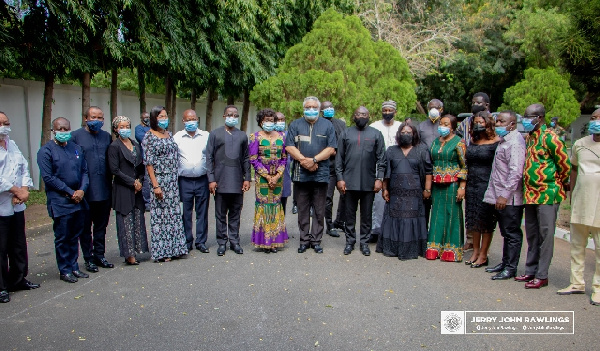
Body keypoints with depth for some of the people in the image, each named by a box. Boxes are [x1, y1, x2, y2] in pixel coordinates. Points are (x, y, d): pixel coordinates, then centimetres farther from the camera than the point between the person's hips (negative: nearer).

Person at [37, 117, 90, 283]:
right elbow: (48, 177, -12)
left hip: (78, 200, 5)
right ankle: (65, 270, 15)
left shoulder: (76, 148, 12)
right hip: (60, 202, -5)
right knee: (62, 238, 4)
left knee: (75, 236, 13)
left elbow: (84, 171, 11)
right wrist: (70, 192, -13)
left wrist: (82, 190, -6)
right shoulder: (46, 151, -6)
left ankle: (74, 267, 24)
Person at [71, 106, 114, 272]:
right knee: (85, 227, 7)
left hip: (104, 190, 4)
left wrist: (110, 183, 7)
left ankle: (99, 255, 26)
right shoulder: (76, 136, -3)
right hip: (85, 191, -4)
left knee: (101, 225, 13)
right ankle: (89, 258, 17)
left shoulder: (107, 136, 11)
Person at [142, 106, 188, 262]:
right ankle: (161, 251, 9)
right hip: (160, 180, -6)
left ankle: (174, 248, 18)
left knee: (174, 214, 8)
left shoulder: (169, 134, 13)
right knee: (160, 215, -1)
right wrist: (155, 185, -16)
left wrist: (176, 177, 9)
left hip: (173, 181, 6)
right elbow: (148, 163, -10)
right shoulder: (149, 136, -6)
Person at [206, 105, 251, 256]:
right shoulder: (215, 134, 5)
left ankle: (234, 241, 17)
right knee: (221, 214, 5)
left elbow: (246, 159, 13)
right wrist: (211, 179, -5)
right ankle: (222, 242, 15)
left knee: (235, 214, 8)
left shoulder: (242, 136, 13)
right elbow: (209, 158, 2)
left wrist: (247, 178, 5)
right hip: (221, 181, -2)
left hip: (237, 181, 2)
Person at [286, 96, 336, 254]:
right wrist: (304, 160, -12)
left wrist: (314, 160, -12)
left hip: (321, 174, 0)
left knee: (319, 210, 5)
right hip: (300, 174, 1)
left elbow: (331, 148, -1)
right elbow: (289, 147, 0)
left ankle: (316, 240, 14)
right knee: (302, 210, 6)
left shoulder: (327, 125, 8)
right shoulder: (295, 125, 9)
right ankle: (304, 240, 15)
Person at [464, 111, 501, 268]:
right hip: (472, 185, 6)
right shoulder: (472, 142, 11)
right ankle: (475, 251, 22)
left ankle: (483, 255, 10)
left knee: (486, 221, 1)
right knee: (473, 220, 11)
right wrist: (464, 185, 10)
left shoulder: (496, 142, -7)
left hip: (487, 185, -6)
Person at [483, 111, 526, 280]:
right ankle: (505, 262, 26)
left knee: (512, 233, -1)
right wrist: (496, 195, 18)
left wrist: (505, 195, -23)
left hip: (510, 198, -10)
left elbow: (515, 172, -23)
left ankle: (511, 268, 7)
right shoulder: (504, 140, 18)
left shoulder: (515, 142, -15)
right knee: (506, 232, 17)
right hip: (501, 197, 10)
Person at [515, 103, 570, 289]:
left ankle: (542, 275, 7)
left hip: (548, 194, -8)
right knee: (531, 234, 15)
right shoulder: (529, 137, 12)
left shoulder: (549, 137, -13)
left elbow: (564, 163, -10)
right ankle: (531, 270, 26)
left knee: (545, 234, -1)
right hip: (530, 193, 9)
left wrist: (561, 183, 4)